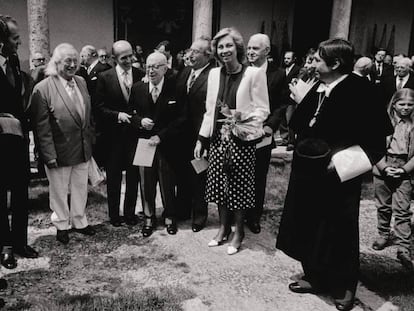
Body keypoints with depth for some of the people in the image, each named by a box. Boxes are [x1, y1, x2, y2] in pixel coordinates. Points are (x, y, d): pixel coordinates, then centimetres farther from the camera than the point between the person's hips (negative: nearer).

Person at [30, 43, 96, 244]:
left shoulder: (81, 82, 5)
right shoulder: (43, 88, -14)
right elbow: (42, 127, -15)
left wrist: (89, 142, 9)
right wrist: (49, 155, -17)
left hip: (83, 150, 6)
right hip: (59, 151, -5)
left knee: (81, 188, 18)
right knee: (59, 190, 12)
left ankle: (79, 221, 37)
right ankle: (62, 225, 33)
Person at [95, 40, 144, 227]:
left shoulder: (141, 76, 1)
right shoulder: (104, 78, -2)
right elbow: (99, 108, -4)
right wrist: (117, 115, -17)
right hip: (113, 135, -1)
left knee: (134, 176, 10)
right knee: (113, 176, 10)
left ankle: (130, 213, 26)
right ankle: (114, 215, 25)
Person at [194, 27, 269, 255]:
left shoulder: (254, 73, -7)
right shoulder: (214, 74, 9)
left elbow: (263, 110, -6)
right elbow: (209, 110, 13)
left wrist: (242, 116, -24)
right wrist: (201, 139, 11)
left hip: (241, 139, -4)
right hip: (218, 138, 5)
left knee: (239, 185, 3)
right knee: (219, 183, 9)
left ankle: (238, 231, 22)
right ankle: (223, 227, 28)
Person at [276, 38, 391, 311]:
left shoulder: (357, 91, -16)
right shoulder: (317, 88, 5)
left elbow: (378, 135, -16)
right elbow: (298, 126, 11)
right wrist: (300, 102, -5)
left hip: (337, 178, -7)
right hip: (309, 174, 7)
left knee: (338, 233, 9)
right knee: (309, 228, 16)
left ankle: (344, 287, 30)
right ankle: (315, 278, 36)